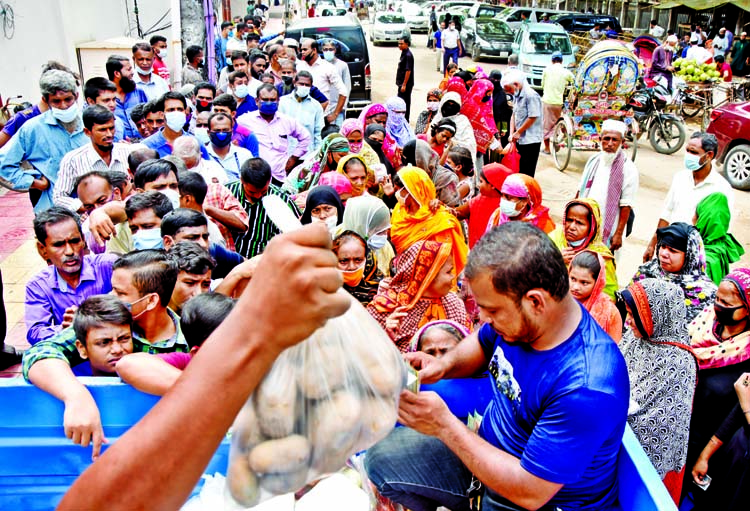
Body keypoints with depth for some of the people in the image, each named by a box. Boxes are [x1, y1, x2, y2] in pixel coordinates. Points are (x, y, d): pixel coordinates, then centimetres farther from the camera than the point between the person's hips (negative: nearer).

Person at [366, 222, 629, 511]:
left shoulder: (586, 388, -35)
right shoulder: (515, 313, -13)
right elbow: (482, 344, 11)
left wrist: (444, 425, -28)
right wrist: (444, 365, -11)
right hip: (490, 448, 7)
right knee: (381, 459, 7)